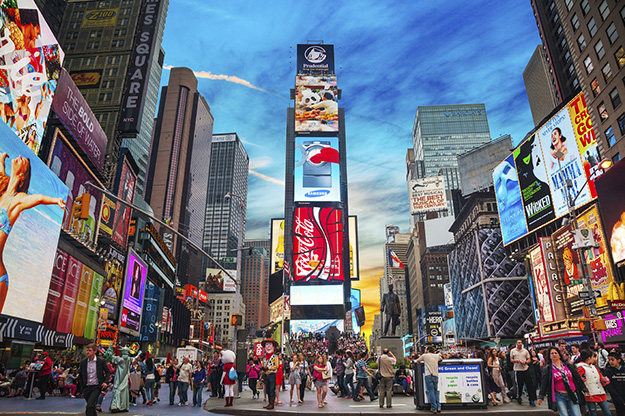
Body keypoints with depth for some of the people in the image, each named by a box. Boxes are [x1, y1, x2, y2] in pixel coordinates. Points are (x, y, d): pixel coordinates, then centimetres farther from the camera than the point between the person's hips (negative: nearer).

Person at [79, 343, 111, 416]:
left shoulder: (101, 361, -6)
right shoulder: (83, 362, 2)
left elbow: (108, 372, 4)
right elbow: (80, 374, 17)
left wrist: (105, 382, -10)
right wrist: (82, 386, 11)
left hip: (96, 387, -4)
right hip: (86, 388, 4)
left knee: (89, 406, -20)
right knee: (92, 407, 15)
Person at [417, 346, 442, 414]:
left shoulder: (425, 355, 6)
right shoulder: (437, 356, 15)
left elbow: (417, 360, 20)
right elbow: (441, 359, 38)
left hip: (428, 375, -4)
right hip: (435, 375, 4)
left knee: (431, 392, -2)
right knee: (436, 391, 14)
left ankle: (434, 408, -3)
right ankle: (438, 407, 11)